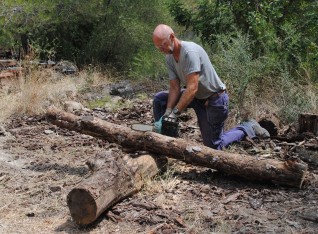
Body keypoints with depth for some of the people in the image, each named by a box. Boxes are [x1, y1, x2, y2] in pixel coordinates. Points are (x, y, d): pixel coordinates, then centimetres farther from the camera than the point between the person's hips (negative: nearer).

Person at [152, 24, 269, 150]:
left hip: (215, 99, -8)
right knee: (159, 98, -4)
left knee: (213, 146, 1)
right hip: (196, 97, 8)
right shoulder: (169, 57, -3)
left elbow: (192, 88, -33)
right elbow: (174, 87, -7)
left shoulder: (190, 51, -29)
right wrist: (168, 112, -20)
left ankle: (248, 128, 18)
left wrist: (174, 113, -33)